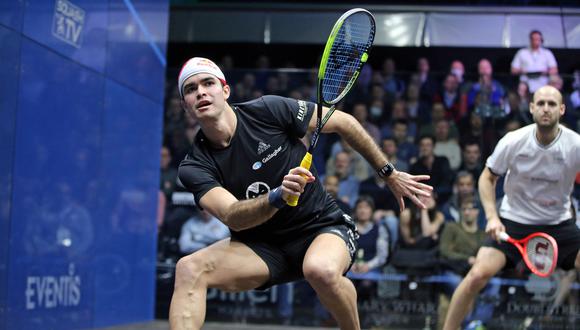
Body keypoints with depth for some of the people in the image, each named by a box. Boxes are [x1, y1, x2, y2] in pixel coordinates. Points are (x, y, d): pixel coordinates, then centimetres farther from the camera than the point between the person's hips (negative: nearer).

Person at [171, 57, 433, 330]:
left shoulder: (268, 110, -13)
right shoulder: (194, 167, -9)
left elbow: (343, 122, -1)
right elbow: (232, 217, -24)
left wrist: (390, 174, 2)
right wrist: (278, 196, -44)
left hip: (323, 226, -2)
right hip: (262, 247, 2)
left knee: (321, 270, -37)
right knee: (188, 268, -24)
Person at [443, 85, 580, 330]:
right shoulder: (513, 141, -13)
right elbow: (487, 178, 1)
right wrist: (492, 217, -12)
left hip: (559, 224, 1)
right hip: (513, 220, -1)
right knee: (478, 274, -19)